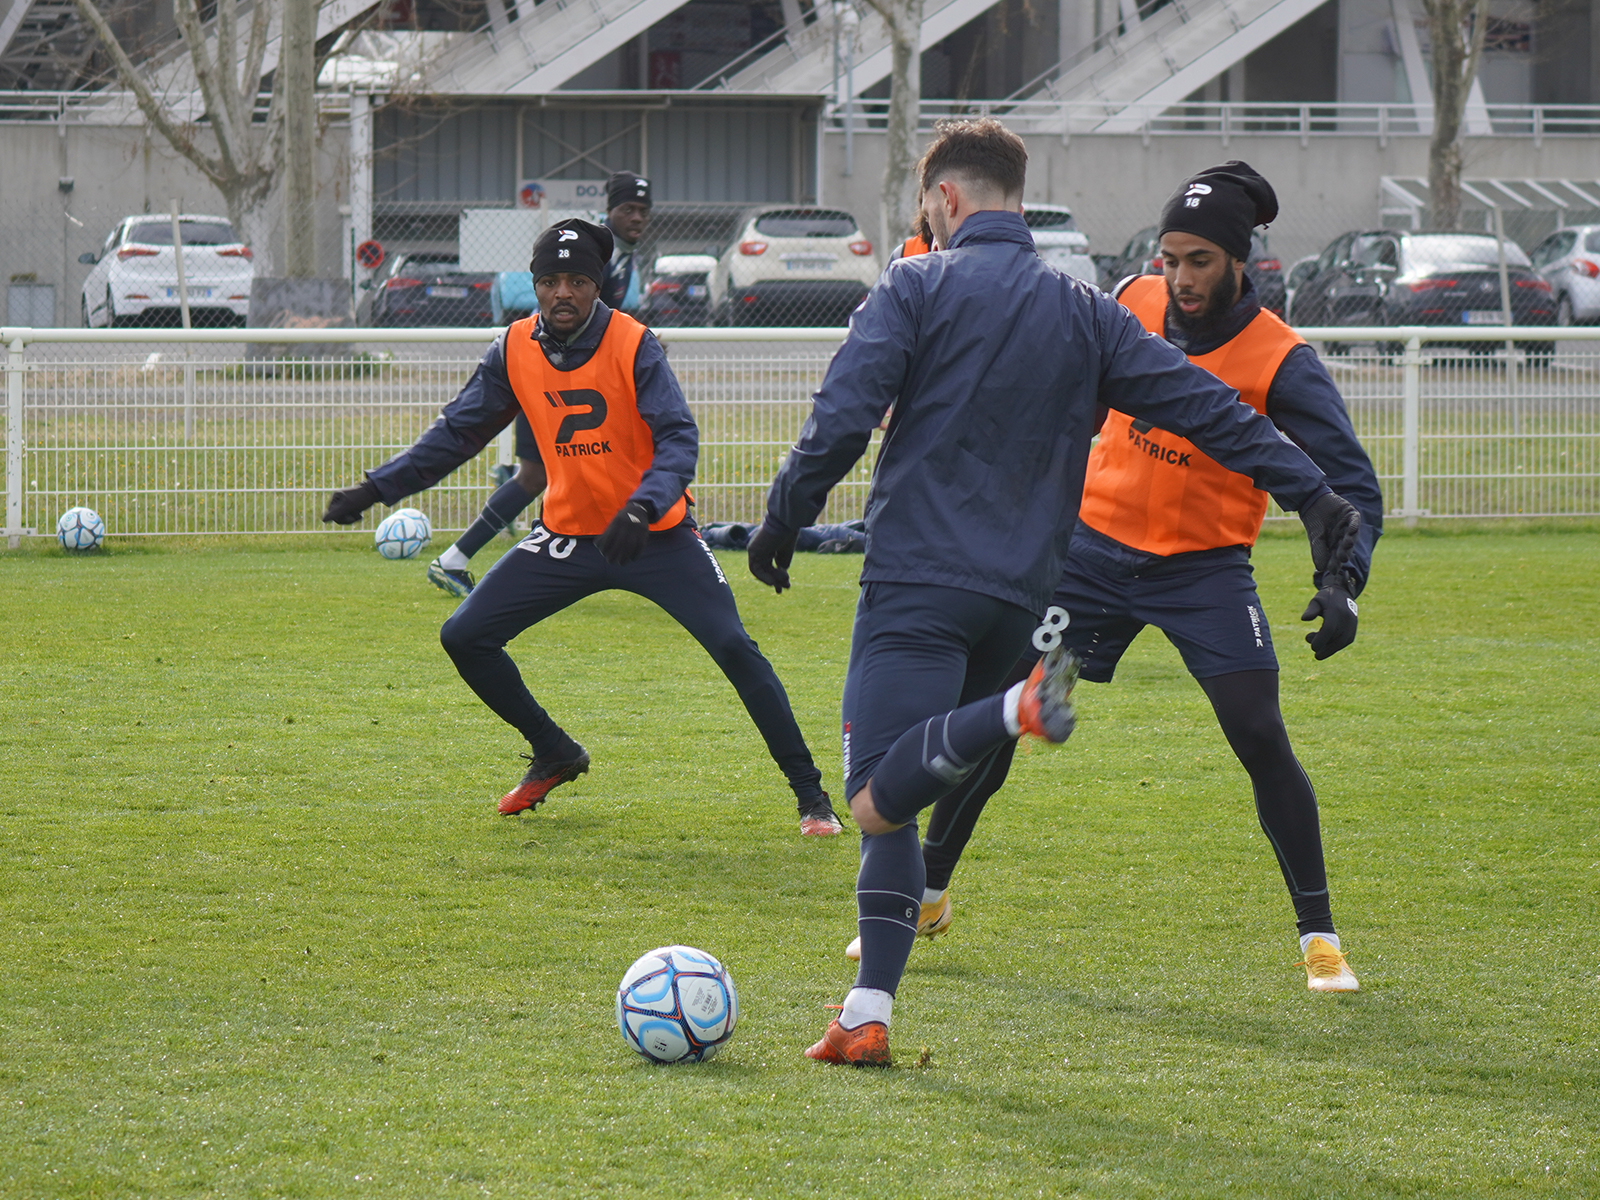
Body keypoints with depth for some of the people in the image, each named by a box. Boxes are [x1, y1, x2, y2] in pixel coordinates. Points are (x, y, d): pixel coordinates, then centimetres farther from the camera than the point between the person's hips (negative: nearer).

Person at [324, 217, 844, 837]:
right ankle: (554, 755, 20)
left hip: (653, 532, -4)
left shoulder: (633, 345, -18)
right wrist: (374, 489, -4)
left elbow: (679, 439, -24)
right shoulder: (513, 351, -5)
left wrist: (641, 509, -41)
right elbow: (456, 432, 4)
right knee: (464, 637, -2)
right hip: (567, 533, 4)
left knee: (734, 648, -17)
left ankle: (811, 795, -6)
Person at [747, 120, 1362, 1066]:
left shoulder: (916, 289, 0)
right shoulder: (1084, 313, 13)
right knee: (896, 799, 14)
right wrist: (1310, 491, 11)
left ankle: (1015, 712, -35)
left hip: (918, 583, -6)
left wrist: (784, 519, 1)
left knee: (881, 805, -15)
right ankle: (868, 1013, 5)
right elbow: (1203, 404, 10)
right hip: (1019, 598, 6)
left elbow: (841, 418, -10)